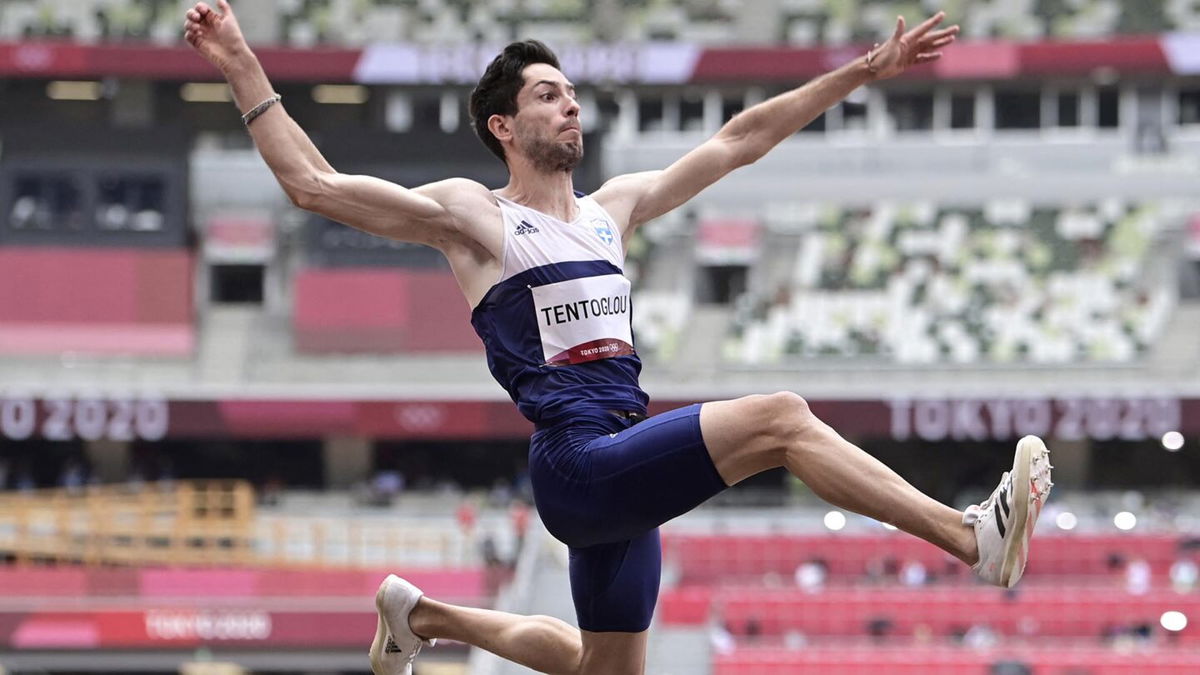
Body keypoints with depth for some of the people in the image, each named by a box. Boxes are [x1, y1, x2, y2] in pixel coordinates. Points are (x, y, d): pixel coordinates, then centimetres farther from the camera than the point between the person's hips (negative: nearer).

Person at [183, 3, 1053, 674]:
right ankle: (974, 539, -27)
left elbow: (740, 140, 24)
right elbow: (313, 184, -3)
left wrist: (863, 73, 22)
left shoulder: (613, 209, 19)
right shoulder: (474, 217, 1)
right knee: (779, 417, -23)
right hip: (576, 465, -8)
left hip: (626, 473, 8)